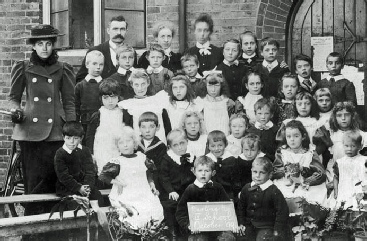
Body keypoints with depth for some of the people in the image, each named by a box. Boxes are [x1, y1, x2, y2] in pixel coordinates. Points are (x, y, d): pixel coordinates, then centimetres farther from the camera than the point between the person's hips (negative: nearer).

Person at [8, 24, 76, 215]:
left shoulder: (62, 70, 10)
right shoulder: (23, 68, 10)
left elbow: (69, 102, 11)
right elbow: (13, 98, 15)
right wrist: (15, 110, -7)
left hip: (55, 132, 0)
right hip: (30, 131, 0)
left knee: (52, 181, -2)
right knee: (33, 182, -3)